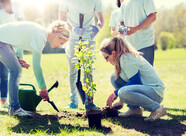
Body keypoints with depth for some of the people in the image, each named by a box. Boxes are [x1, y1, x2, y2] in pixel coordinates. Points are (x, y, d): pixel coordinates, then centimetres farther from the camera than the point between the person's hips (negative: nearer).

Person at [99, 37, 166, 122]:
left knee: (123, 93, -35)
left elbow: (136, 81, -22)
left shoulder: (126, 58, -16)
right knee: (114, 78, 6)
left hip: (155, 92, -10)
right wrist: (121, 101, 26)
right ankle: (135, 109, 5)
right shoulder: (122, 58, 14)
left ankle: (157, 108, -19)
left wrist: (115, 93, -14)